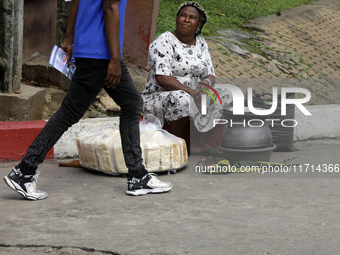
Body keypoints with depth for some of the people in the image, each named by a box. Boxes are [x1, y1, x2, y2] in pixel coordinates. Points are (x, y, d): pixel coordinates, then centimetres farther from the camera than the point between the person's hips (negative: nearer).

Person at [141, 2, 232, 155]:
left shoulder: (201, 44, 11)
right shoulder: (164, 42, -11)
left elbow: (210, 75, 9)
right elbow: (162, 78, -22)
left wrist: (206, 82, -16)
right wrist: (191, 92, -29)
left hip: (193, 97, 7)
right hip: (158, 98, -7)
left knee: (227, 96, -7)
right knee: (181, 98, -38)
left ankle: (199, 143, -12)